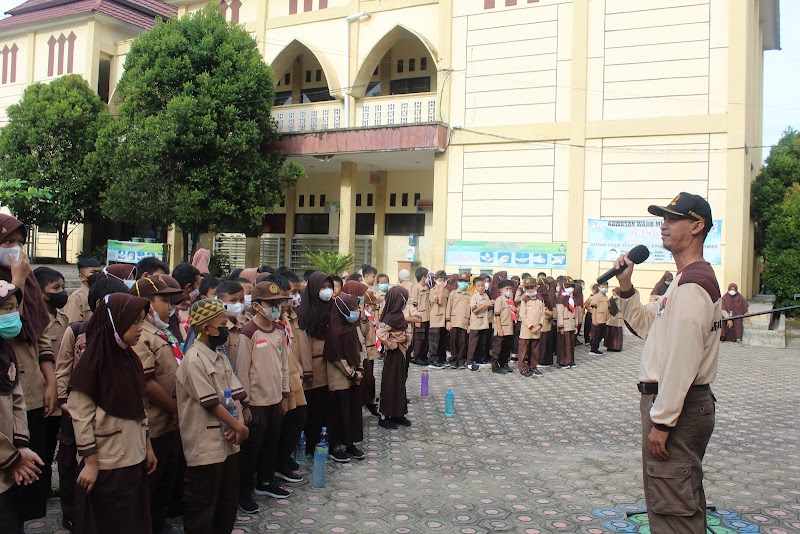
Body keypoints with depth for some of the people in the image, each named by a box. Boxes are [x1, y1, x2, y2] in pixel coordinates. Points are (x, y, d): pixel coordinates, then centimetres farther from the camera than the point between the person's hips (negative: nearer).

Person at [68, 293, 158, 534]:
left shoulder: (130, 359, 7)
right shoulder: (93, 361, -15)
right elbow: (80, 416, -15)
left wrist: (147, 446, 12)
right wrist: (90, 462, -15)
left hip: (135, 459, 7)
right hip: (107, 464, -7)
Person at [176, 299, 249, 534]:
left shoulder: (220, 355, 9)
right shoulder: (194, 360, -16)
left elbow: (235, 393, 4)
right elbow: (211, 403, -18)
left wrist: (240, 422, -12)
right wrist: (238, 426, -12)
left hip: (228, 440, 8)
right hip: (205, 446, -8)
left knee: (228, 502, 19)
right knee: (202, 505, 5)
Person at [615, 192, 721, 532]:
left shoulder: (692, 284, -19)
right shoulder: (689, 280, 16)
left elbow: (682, 361, -25)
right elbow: (647, 325, 18)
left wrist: (661, 421, -23)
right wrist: (626, 287, 5)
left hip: (676, 406, -11)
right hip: (684, 403, 11)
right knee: (687, 500, 23)